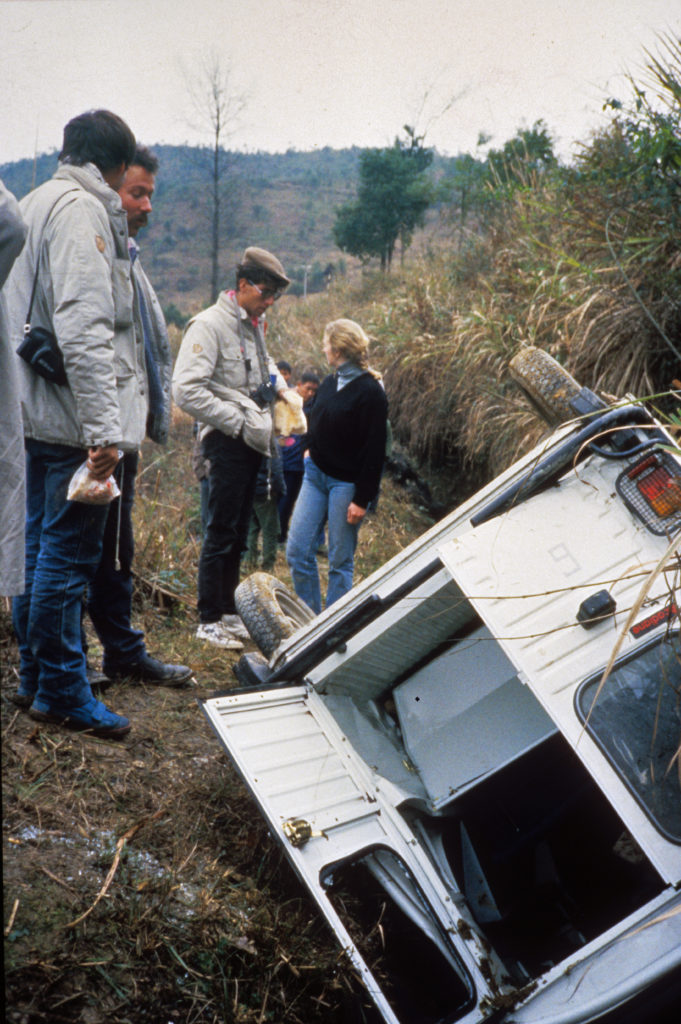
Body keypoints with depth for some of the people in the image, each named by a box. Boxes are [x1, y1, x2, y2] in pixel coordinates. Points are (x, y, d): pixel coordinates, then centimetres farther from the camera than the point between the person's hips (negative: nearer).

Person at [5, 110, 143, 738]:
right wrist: (103, 428, -25)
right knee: (69, 555, -3)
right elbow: (84, 326, -22)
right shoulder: (82, 210, -12)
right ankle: (62, 691, 8)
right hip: (72, 417, -10)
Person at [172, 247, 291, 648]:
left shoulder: (255, 325, 16)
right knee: (221, 533, -3)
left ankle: (229, 611, 25)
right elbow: (187, 390, -21)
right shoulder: (210, 325, -12)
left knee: (238, 534, 14)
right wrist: (238, 422, -17)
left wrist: (280, 385, 13)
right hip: (228, 443, -9)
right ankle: (209, 621, 8)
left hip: (252, 442, 9)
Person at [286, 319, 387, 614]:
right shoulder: (328, 384, 11)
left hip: (346, 482, -7)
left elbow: (374, 451, -14)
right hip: (316, 475, 7)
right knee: (297, 551, 3)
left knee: (340, 560, 2)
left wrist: (362, 499, -16)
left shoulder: (370, 391, -12)